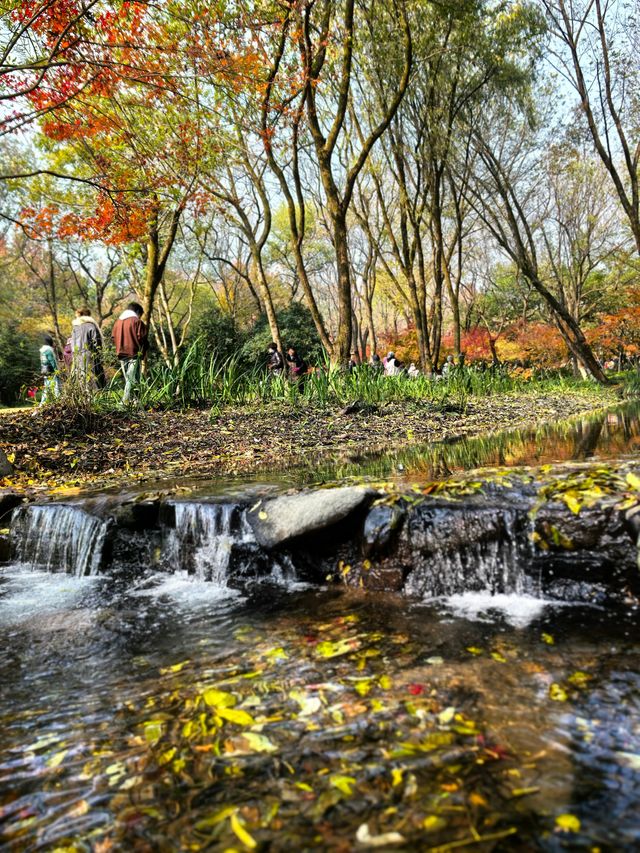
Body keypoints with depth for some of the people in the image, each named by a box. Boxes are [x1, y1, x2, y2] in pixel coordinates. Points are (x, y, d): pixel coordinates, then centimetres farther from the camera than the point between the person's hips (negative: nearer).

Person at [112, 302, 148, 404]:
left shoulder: (117, 322, 13)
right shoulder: (137, 322, -5)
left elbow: (114, 338, 12)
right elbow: (142, 338, -10)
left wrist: (120, 349, 16)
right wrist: (143, 352, 3)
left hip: (121, 354, 6)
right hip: (134, 354, -6)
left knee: (127, 379, 14)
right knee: (133, 379, -4)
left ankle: (127, 400, 14)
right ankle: (127, 400, -11)